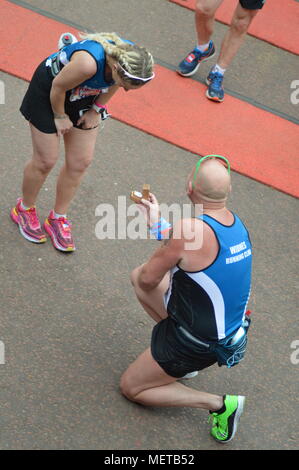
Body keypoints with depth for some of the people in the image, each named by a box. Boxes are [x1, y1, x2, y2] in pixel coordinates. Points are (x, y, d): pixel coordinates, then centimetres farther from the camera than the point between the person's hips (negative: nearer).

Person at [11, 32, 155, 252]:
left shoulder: (132, 60, -26)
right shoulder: (88, 62, -45)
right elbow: (58, 87, -26)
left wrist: (96, 109, 1)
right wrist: (60, 117, -11)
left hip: (85, 95, 6)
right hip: (49, 91, -6)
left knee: (81, 162, 8)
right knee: (45, 161, 4)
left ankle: (58, 218, 28)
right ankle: (24, 209, 32)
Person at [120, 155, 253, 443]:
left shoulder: (191, 229, -32)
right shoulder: (235, 222, -7)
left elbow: (148, 280, -18)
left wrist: (144, 271, 4)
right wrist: (157, 224, 14)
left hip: (199, 343, -8)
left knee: (130, 388, 12)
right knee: (137, 277, 17)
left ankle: (219, 404, 3)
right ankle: (182, 363, 19)